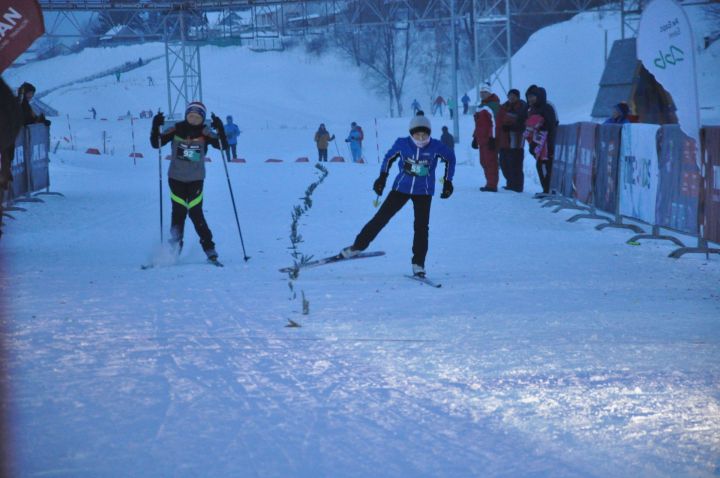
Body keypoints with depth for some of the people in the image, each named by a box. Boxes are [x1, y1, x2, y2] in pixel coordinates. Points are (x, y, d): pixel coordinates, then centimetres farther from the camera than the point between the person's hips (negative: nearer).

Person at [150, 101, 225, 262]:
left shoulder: (204, 133, -6)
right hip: (176, 178, 2)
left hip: (196, 179, -2)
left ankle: (209, 248, 0)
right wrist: (156, 127, -20)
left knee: (195, 213, -8)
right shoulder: (176, 130, -4)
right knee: (178, 212, 4)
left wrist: (220, 129, -29)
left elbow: (222, 145, -15)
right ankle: (175, 246, 18)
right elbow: (156, 143, -5)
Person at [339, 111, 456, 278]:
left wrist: (447, 182, 5)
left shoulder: (436, 147, -14)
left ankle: (418, 264, 1)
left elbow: (450, 158, 5)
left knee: (421, 226, -8)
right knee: (381, 217, 0)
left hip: (423, 192, -1)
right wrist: (382, 178, 7)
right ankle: (358, 245, 12)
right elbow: (389, 157, 8)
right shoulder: (402, 144, -12)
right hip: (401, 188, 1)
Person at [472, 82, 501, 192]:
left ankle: (492, 185, -11)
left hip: (489, 139, -10)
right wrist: (475, 138, 26)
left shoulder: (492, 105, -10)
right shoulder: (481, 106, 21)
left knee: (490, 161, -11)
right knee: (484, 162, 12)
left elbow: (495, 122, -18)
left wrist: (492, 138, -22)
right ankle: (490, 183, 18)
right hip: (482, 139, 10)